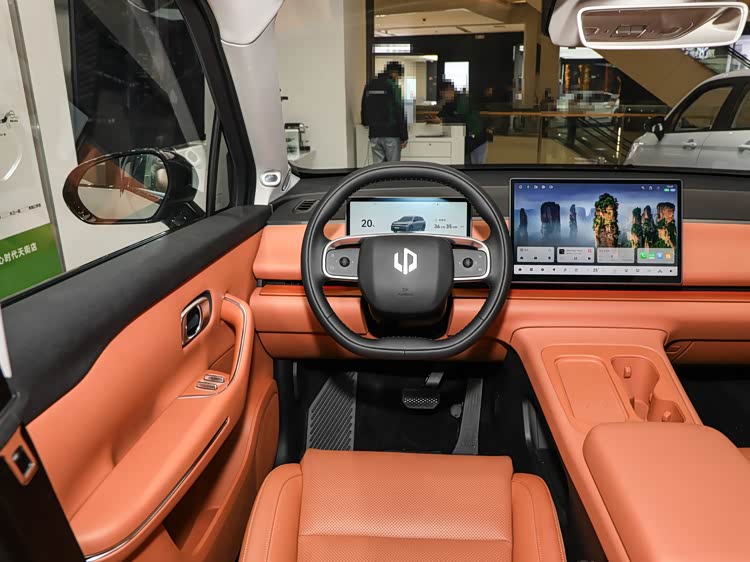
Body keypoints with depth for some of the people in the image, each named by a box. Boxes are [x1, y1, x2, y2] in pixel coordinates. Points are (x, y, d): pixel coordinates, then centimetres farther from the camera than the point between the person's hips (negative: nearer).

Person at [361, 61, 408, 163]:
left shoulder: (369, 85, 10)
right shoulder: (393, 86, -8)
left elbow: (364, 107, 19)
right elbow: (400, 113, -12)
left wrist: (366, 122, 38)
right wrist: (404, 136, -9)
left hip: (374, 134, 5)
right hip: (391, 133, -5)